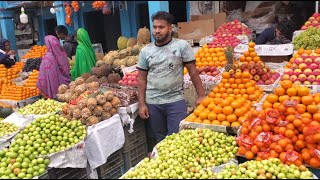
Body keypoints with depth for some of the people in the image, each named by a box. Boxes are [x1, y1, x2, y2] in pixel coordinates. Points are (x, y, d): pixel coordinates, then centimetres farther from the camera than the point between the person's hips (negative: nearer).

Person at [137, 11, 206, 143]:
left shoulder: (182, 45, -5)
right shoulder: (146, 51, 3)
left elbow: (193, 71, -2)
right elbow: (142, 78, 6)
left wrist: (201, 95, -5)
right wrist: (141, 104, 1)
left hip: (176, 101, -2)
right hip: (152, 103, 3)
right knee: (160, 139, 16)